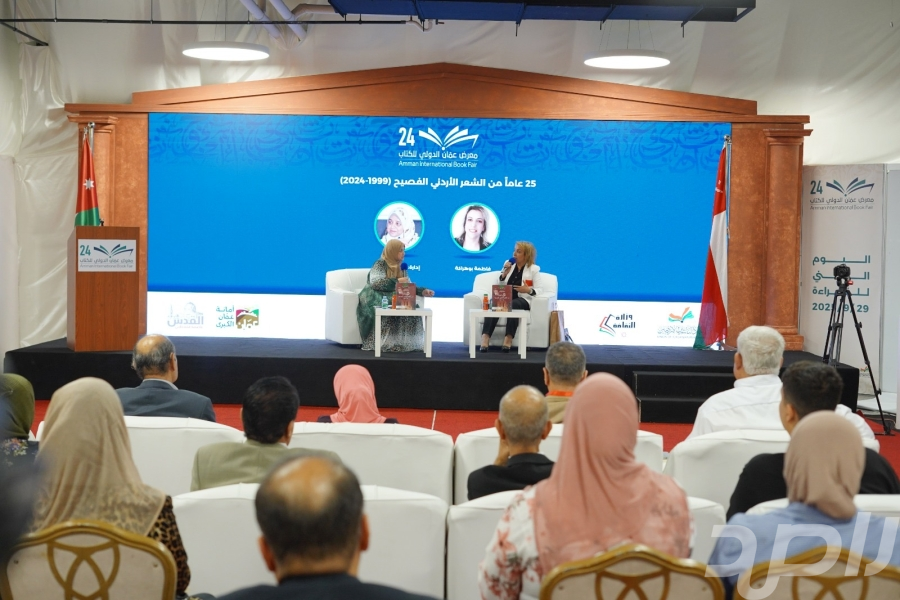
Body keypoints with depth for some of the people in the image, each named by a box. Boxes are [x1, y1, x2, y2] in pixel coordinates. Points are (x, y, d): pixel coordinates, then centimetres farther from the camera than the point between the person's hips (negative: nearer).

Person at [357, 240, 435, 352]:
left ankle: (405, 342, -24)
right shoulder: (380, 264, -6)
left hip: (394, 297, 5)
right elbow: (375, 283, -20)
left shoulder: (401, 267, 15)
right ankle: (384, 343, -32)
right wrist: (397, 281, -25)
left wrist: (422, 291, -2)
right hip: (377, 296, -5)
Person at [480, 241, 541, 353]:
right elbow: (496, 285, 15)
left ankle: (509, 338, -44)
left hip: (522, 300, -2)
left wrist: (529, 290, -23)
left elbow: (538, 290, -1)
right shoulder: (508, 264, 20)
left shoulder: (533, 269, 9)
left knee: (513, 305, -38)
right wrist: (504, 274, -3)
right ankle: (485, 337, -47)